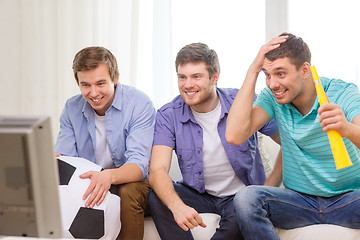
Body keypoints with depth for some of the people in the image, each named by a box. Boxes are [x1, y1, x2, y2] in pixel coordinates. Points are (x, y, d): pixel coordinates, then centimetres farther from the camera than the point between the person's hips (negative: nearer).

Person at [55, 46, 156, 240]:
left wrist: (109, 176, -47)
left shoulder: (139, 104, -15)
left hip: (132, 183, -3)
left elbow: (139, 164, -24)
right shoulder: (71, 108, 1)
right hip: (89, 187, 3)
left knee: (128, 192, -36)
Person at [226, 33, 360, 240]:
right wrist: (253, 71, -17)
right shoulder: (272, 98, -3)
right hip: (300, 201, 3)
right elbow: (235, 136, -19)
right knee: (246, 198, -27)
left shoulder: (343, 94, -10)